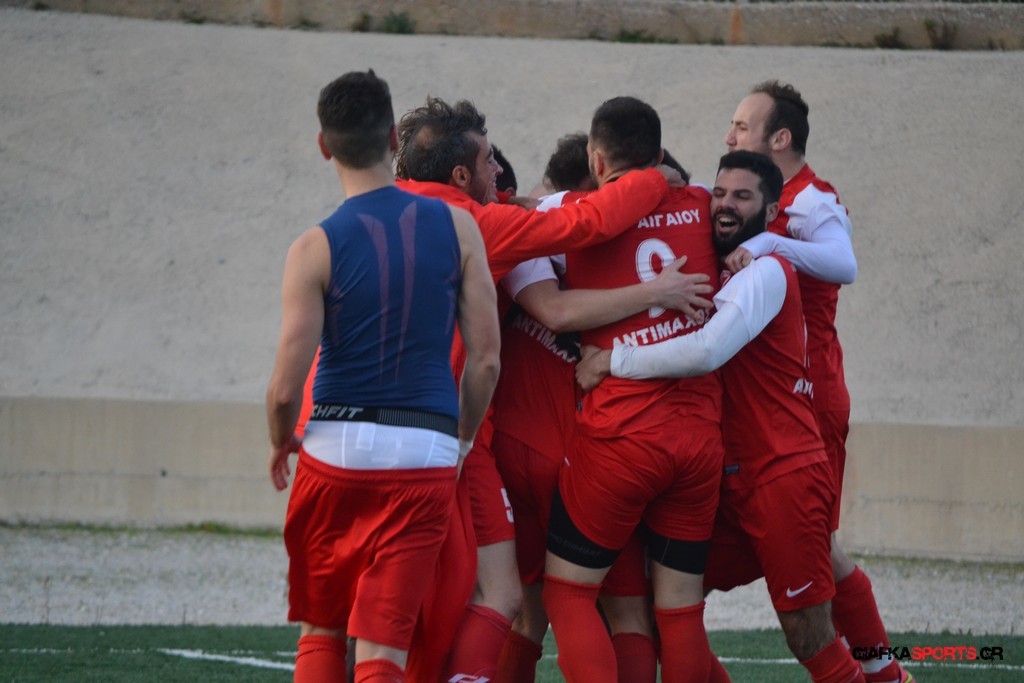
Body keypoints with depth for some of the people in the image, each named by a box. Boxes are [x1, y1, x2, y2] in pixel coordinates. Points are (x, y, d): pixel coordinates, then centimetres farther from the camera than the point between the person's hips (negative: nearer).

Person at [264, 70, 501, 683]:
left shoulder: (316, 248, -6)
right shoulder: (457, 226, 1)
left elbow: (287, 387, -7)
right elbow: (486, 359, 1)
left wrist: (281, 444, 14)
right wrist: (464, 438, 17)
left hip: (336, 449, -1)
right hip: (425, 457, 1)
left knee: (319, 632, 17)